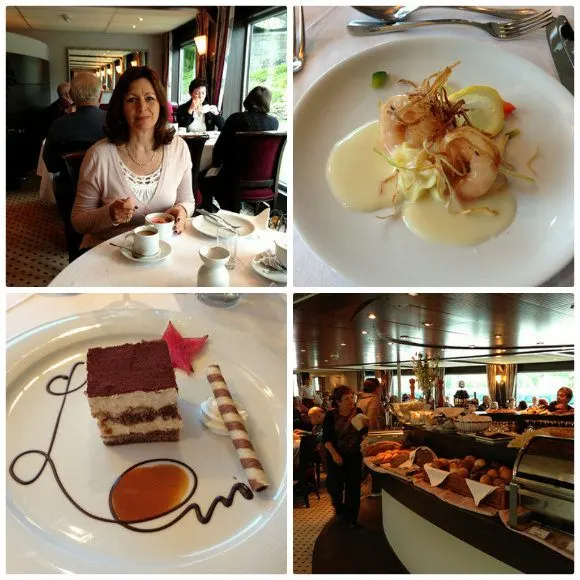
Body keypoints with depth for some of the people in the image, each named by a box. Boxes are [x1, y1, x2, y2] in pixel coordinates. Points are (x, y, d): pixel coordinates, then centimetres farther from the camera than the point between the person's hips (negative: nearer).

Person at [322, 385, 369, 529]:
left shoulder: (357, 412, -5)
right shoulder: (331, 416, -11)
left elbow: (363, 433, 1)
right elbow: (326, 438, -9)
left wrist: (365, 425, -20)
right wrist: (334, 453, -22)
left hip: (354, 455, 2)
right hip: (336, 455, -2)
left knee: (353, 487, 6)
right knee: (334, 485, 2)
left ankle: (351, 517, 24)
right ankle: (340, 509, 33)